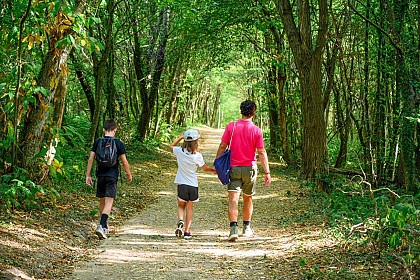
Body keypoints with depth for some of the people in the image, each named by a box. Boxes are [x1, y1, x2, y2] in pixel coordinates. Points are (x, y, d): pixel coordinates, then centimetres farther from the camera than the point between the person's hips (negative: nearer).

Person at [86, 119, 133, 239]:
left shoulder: (97, 142, 3)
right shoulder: (118, 143, -4)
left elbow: (90, 159, 1)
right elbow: (124, 162, -1)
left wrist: (88, 175, 7)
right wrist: (129, 175, 13)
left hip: (100, 175, 3)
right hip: (112, 176, -3)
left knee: (102, 202, 16)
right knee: (109, 202, -8)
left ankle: (104, 226, 29)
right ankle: (101, 226, -26)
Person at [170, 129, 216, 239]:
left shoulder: (180, 151, -6)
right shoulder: (197, 155, -10)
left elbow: (171, 146, 17)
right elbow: (205, 168, 3)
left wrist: (180, 137, 19)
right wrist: (214, 170, 22)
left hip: (181, 184, 1)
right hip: (193, 185, -1)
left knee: (181, 206, 17)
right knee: (189, 208, 9)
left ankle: (180, 221, -11)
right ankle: (187, 231, 5)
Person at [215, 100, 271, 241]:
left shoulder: (231, 126, -4)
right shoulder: (256, 130, -6)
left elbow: (222, 147, -3)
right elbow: (261, 152, -6)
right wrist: (267, 172, -3)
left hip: (233, 168, 0)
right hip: (249, 168, 1)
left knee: (233, 199, -6)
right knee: (248, 198, 18)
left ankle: (234, 228, -21)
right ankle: (247, 228, 28)